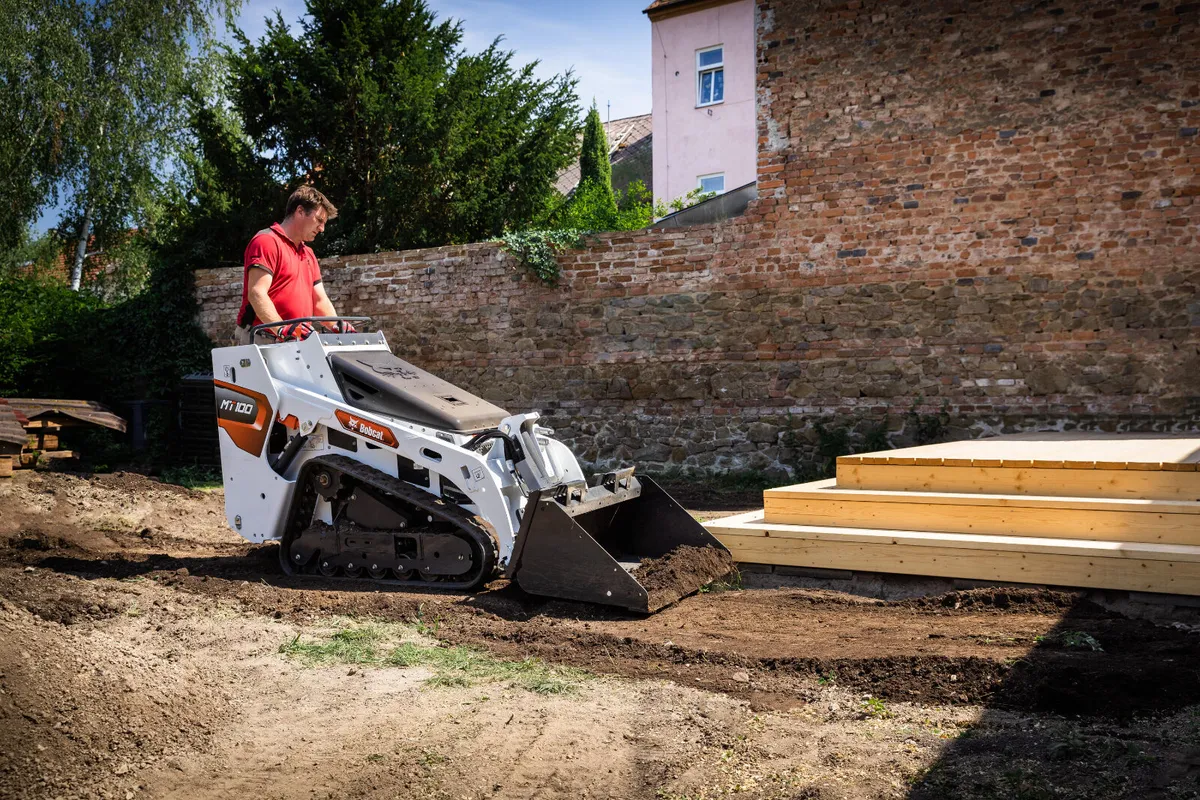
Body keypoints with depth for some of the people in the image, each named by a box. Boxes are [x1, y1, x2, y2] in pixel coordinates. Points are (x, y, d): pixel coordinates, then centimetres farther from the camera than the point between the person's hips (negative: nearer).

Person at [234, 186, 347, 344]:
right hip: (262, 341, -8)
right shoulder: (267, 241, -5)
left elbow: (320, 301, 19)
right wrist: (283, 329, -28)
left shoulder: (308, 254, 23)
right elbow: (257, 294, -16)